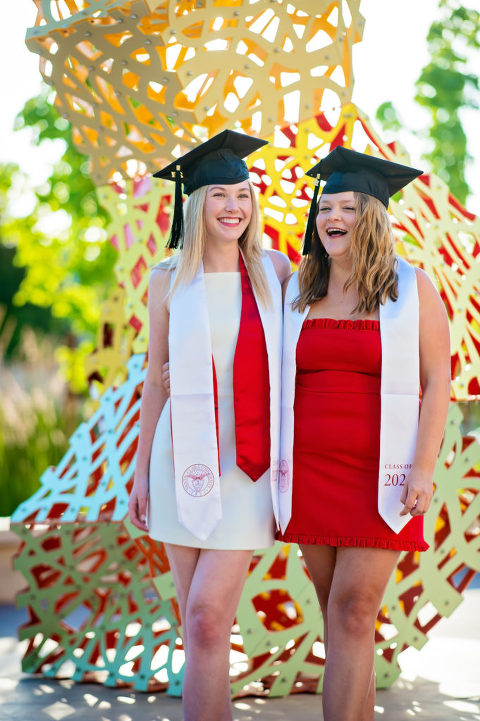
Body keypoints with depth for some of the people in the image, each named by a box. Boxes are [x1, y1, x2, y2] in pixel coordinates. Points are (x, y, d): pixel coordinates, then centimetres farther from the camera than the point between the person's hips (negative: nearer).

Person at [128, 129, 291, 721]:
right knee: (197, 623, 7)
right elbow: (155, 380, 9)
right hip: (184, 459, 1)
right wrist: (142, 471, 7)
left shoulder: (276, 268, 5)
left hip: (247, 464, -1)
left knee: (207, 618, -11)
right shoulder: (169, 279, 5)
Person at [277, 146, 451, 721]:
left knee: (351, 611, -10)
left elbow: (438, 379, -3)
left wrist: (423, 468, -11)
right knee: (339, 615, 8)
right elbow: (274, 377, 18)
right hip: (310, 473, 4)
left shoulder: (412, 287, 0)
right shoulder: (296, 292, 10)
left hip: (379, 475, -4)